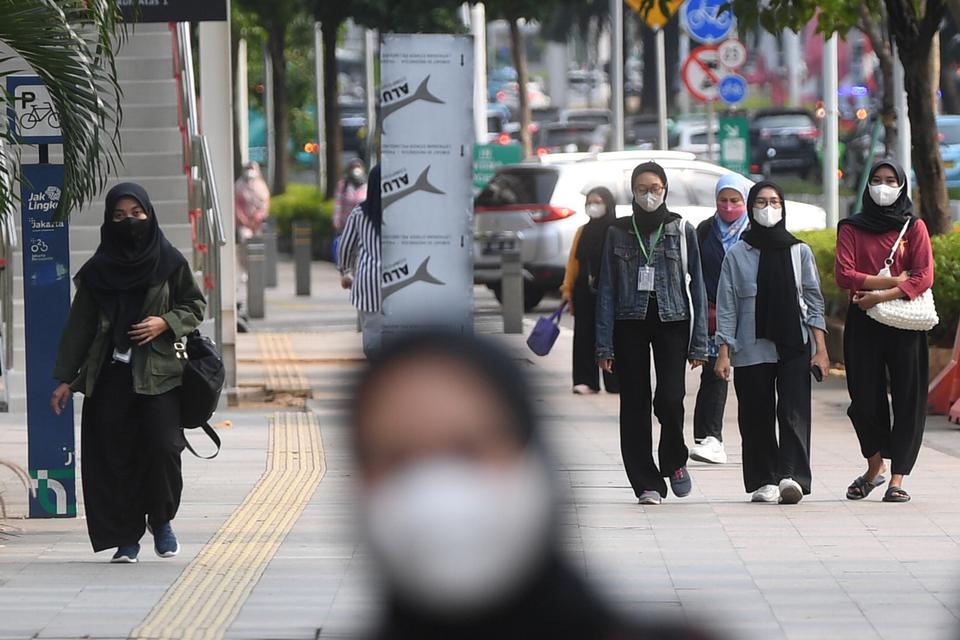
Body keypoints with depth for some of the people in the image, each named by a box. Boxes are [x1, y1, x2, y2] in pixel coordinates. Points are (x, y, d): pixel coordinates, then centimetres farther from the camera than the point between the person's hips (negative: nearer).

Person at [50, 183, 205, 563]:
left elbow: (195, 306, 11)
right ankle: (126, 537, 6)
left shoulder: (169, 262, 4)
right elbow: (79, 325, 11)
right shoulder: (97, 270, 8)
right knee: (115, 457, -2)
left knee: (162, 446, -14)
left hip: (157, 374, -2)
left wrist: (165, 323, -9)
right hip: (108, 376, 2)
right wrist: (65, 378, 8)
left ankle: (161, 520, 10)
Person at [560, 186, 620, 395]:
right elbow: (573, 262, 12)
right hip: (585, 293, 4)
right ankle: (586, 381, 5)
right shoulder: (583, 232, 13)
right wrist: (568, 291, 6)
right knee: (585, 336, 1)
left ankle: (615, 382, 7)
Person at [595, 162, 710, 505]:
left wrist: (699, 342, 0)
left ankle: (674, 461, 12)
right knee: (635, 404, -2)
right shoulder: (618, 233, 8)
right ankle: (647, 484, 4)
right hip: (630, 325, 1)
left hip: (671, 322, -1)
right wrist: (604, 344, -1)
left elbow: (696, 286, 6)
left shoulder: (682, 230, 6)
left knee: (670, 398, -15)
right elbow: (607, 290, 6)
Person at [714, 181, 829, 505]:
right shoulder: (737, 254, 7)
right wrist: (724, 353, -1)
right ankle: (764, 480, 7)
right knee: (757, 417, 0)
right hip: (751, 350, 0)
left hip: (794, 347, 0)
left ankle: (791, 476, -24)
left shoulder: (800, 252, 10)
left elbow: (814, 302, 9)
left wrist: (821, 349, 0)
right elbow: (727, 307, 6)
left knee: (794, 412, -14)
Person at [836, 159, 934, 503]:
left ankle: (897, 478, -1)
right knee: (865, 400, 1)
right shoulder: (851, 228, 8)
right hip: (862, 324, 1)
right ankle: (874, 466, 23)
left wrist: (880, 295, -16)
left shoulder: (914, 227, 6)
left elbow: (924, 277, -6)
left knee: (907, 399, -4)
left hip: (904, 323, -1)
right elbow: (844, 274, -6)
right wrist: (893, 280, -13)